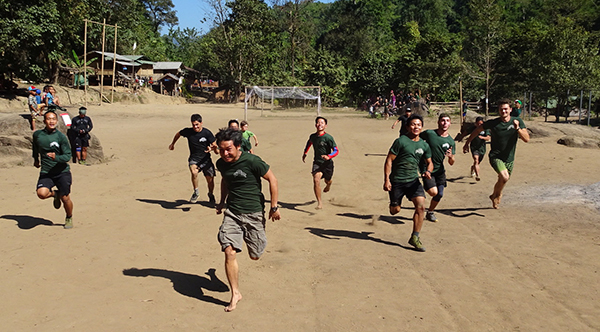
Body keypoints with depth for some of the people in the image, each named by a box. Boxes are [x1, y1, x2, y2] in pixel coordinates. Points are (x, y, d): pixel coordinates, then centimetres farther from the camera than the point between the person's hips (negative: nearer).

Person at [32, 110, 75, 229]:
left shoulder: (61, 137, -6)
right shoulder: (37, 134, 2)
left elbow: (68, 156, -8)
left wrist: (56, 157, -27)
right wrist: (36, 159, 33)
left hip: (62, 172, -2)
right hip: (45, 173, 2)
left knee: (65, 198, 0)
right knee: (41, 193, -23)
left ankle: (69, 218, 31)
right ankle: (55, 194, 14)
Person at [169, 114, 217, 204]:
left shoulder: (207, 133, -9)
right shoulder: (188, 131, -4)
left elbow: (214, 145, -5)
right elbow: (178, 134, 18)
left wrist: (211, 148, -29)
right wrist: (172, 144, 31)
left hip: (206, 159, 0)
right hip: (193, 158, 0)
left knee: (210, 180, 2)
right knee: (194, 172, -32)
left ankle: (211, 195, 34)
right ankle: (196, 192, -10)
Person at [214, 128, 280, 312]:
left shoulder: (252, 161, -18)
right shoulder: (221, 164, -1)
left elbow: (272, 180, -9)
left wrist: (274, 207, -7)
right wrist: (222, 202, 23)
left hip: (254, 213, -3)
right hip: (232, 212, 3)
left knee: (255, 256, 9)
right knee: (229, 251, -15)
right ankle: (235, 293, -1)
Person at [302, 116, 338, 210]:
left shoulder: (328, 138, -18)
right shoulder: (312, 136, -2)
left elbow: (336, 150, -19)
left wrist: (328, 156, -36)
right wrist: (305, 153, 29)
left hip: (327, 163, -2)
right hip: (317, 162, 2)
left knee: (327, 181, 20)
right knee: (316, 180, -21)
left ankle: (329, 182, 62)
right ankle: (319, 203, -17)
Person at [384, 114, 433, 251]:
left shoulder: (424, 145, 6)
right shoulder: (401, 141, -10)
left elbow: (429, 162, 18)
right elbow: (389, 160, -10)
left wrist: (428, 171, -7)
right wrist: (386, 180, -16)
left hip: (413, 180, 4)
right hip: (397, 180, -4)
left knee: (421, 206, -14)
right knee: (395, 210, 4)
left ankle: (415, 237, -2)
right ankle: (392, 203, 44)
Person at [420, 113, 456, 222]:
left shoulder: (451, 141, -1)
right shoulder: (429, 134, -12)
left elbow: (451, 163, 3)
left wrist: (451, 157, -20)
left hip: (440, 170, 4)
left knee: (439, 194, 4)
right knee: (433, 192, -20)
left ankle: (430, 212, 30)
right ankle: (423, 189, 14)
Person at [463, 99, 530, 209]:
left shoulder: (518, 121, -5)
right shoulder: (493, 123, -10)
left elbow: (526, 139, -12)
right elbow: (477, 130, 6)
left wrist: (517, 128, -28)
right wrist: (467, 143, 9)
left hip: (509, 159, 4)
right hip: (495, 157, -4)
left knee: (502, 181, 18)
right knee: (505, 177, -27)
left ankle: (494, 196, 50)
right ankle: (497, 195, 3)